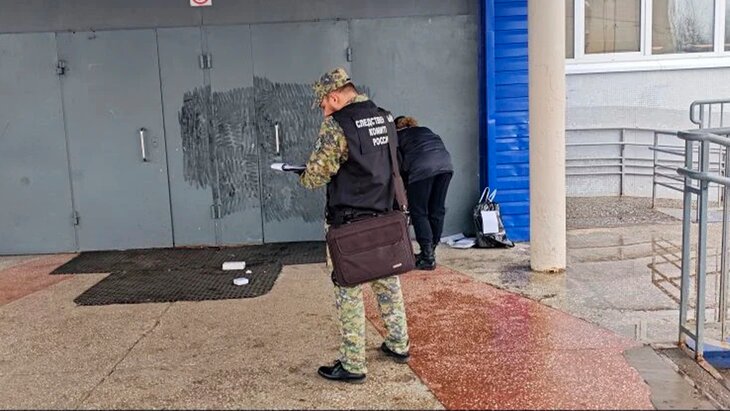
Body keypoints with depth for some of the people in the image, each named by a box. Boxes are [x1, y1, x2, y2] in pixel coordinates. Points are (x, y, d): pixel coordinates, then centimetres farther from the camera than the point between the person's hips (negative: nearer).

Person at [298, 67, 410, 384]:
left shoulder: (337, 124, -15)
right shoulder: (386, 117, 7)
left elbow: (318, 174, -15)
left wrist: (304, 177, 6)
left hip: (350, 225, -7)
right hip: (385, 220, 7)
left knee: (349, 293, 1)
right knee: (389, 284, 18)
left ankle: (353, 365, 7)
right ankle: (399, 345, 30)